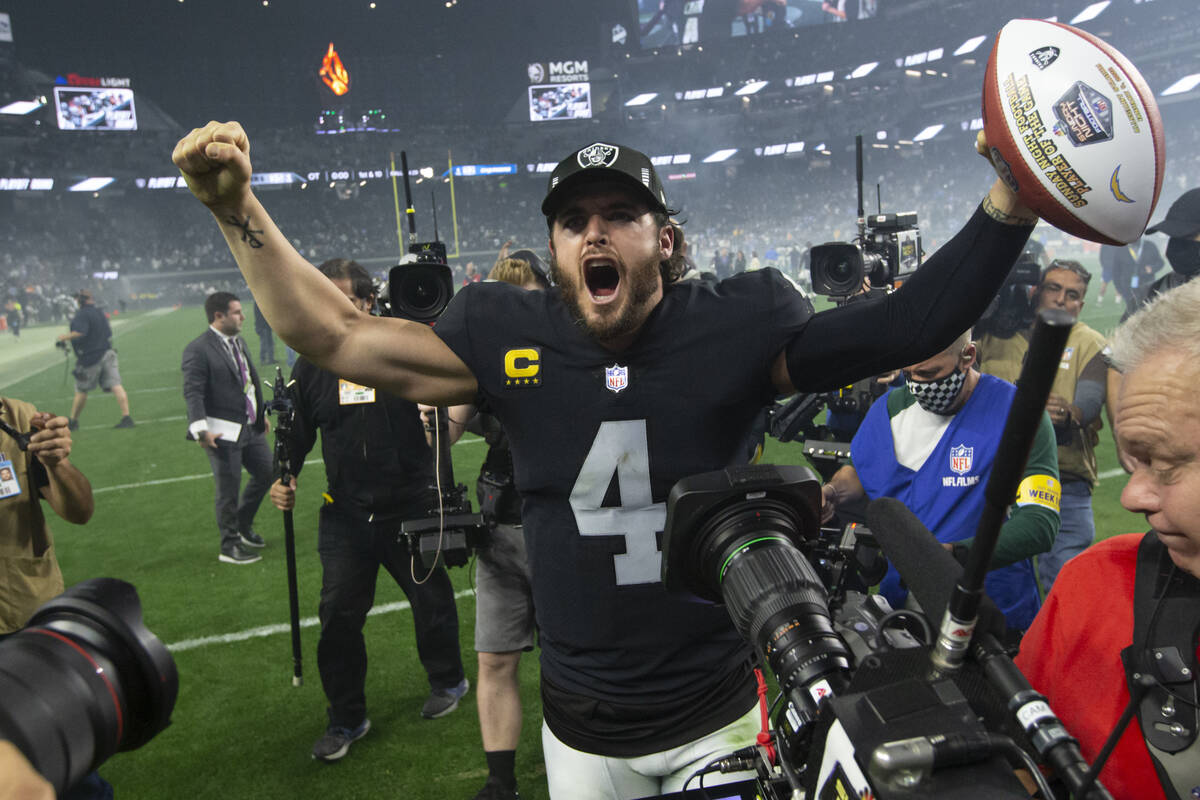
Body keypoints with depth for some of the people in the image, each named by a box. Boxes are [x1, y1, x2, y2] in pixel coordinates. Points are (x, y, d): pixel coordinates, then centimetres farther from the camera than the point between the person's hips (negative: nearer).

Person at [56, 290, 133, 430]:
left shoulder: (81, 315, -11)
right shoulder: (100, 313, 15)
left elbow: (80, 333, -24)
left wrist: (65, 337, -10)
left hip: (90, 358, -6)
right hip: (107, 354, 6)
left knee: (81, 390, 8)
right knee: (116, 386, -7)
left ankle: (73, 421, 20)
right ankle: (126, 417, -18)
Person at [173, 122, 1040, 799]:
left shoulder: (736, 324, -11)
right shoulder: (509, 336, -8)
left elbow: (905, 327, -13)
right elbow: (337, 336, -5)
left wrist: (1009, 203, -23)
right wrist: (238, 209, -9)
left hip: (723, 711, -1)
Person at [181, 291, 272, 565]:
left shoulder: (239, 341, 11)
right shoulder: (198, 349, -14)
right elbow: (192, 392, -19)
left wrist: (261, 414, 21)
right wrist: (201, 430, -27)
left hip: (250, 427, 8)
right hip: (223, 433, -8)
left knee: (266, 472, 16)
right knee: (228, 490, 2)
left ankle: (243, 526, 35)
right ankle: (230, 547, 17)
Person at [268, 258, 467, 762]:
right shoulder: (311, 366, 3)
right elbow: (298, 433, 13)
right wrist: (285, 479, -2)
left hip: (412, 508, -3)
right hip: (345, 514, 3)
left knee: (431, 601, 15)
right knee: (338, 616, 6)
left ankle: (447, 681, 42)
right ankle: (346, 720, 25)